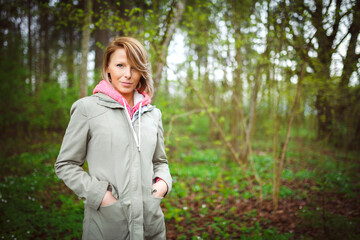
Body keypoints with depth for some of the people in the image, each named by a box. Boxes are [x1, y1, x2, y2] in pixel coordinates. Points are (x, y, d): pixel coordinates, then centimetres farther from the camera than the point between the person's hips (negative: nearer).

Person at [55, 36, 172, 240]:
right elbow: (65, 165, -1)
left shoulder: (153, 113, 8)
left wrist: (163, 182, -2)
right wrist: (99, 193, -12)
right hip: (106, 223, -3)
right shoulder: (88, 108, -4)